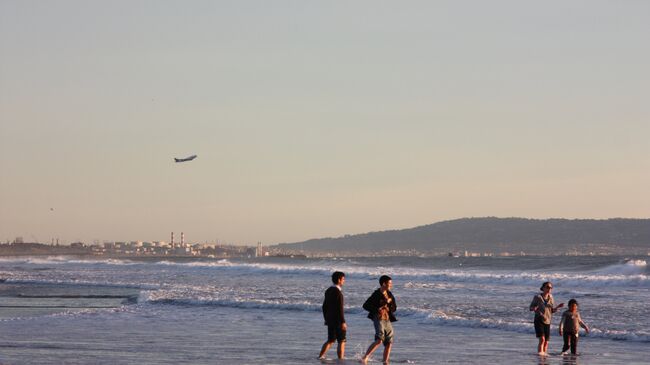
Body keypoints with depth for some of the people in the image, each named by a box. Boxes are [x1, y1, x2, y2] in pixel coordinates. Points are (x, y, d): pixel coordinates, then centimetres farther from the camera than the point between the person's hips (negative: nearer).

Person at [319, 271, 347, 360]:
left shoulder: (328, 291, 10)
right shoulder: (338, 292, -17)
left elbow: (324, 306, 16)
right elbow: (340, 309, -20)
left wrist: (326, 319, 24)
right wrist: (343, 322, -19)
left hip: (329, 320, 8)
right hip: (337, 321, -8)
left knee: (330, 340, 19)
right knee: (341, 341, -1)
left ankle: (320, 356, 18)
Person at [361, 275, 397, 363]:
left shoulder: (389, 294, 12)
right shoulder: (376, 295, -9)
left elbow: (394, 308, 13)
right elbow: (365, 306, -9)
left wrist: (390, 302, -7)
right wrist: (377, 310, -18)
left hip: (388, 320, 7)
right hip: (379, 319, -7)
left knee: (389, 343, 8)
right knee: (379, 340, -23)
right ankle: (365, 358, -22)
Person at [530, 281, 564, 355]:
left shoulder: (550, 298, 8)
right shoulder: (537, 297, -5)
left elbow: (552, 311, 14)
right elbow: (531, 308, 1)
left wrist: (558, 307, -4)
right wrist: (534, 308, -22)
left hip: (547, 321, 5)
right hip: (539, 321, -5)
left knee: (546, 341, 3)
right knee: (542, 339, -20)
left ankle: (544, 354, 12)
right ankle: (540, 353, -23)